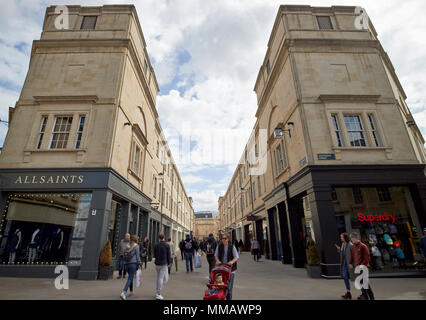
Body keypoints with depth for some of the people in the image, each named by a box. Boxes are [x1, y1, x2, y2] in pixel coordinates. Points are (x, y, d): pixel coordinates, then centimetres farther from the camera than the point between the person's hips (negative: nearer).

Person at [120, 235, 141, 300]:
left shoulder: (127, 246, 8)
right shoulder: (136, 246, -8)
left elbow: (124, 256, 8)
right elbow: (137, 256, -8)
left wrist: (125, 262, 17)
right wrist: (139, 264, -2)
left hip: (127, 264, 6)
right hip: (133, 264, -6)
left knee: (130, 278, 21)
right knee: (130, 279, -3)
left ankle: (131, 291, 32)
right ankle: (123, 293, -14)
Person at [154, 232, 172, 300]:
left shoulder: (156, 245, 0)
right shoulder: (167, 245, -10)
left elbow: (154, 255, 7)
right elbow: (169, 255, -5)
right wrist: (168, 263, 8)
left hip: (157, 264, 4)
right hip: (163, 264, -4)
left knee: (158, 278, 17)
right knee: (161, 278, -1)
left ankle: (158, 293, 24)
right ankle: (158, 294, 0)